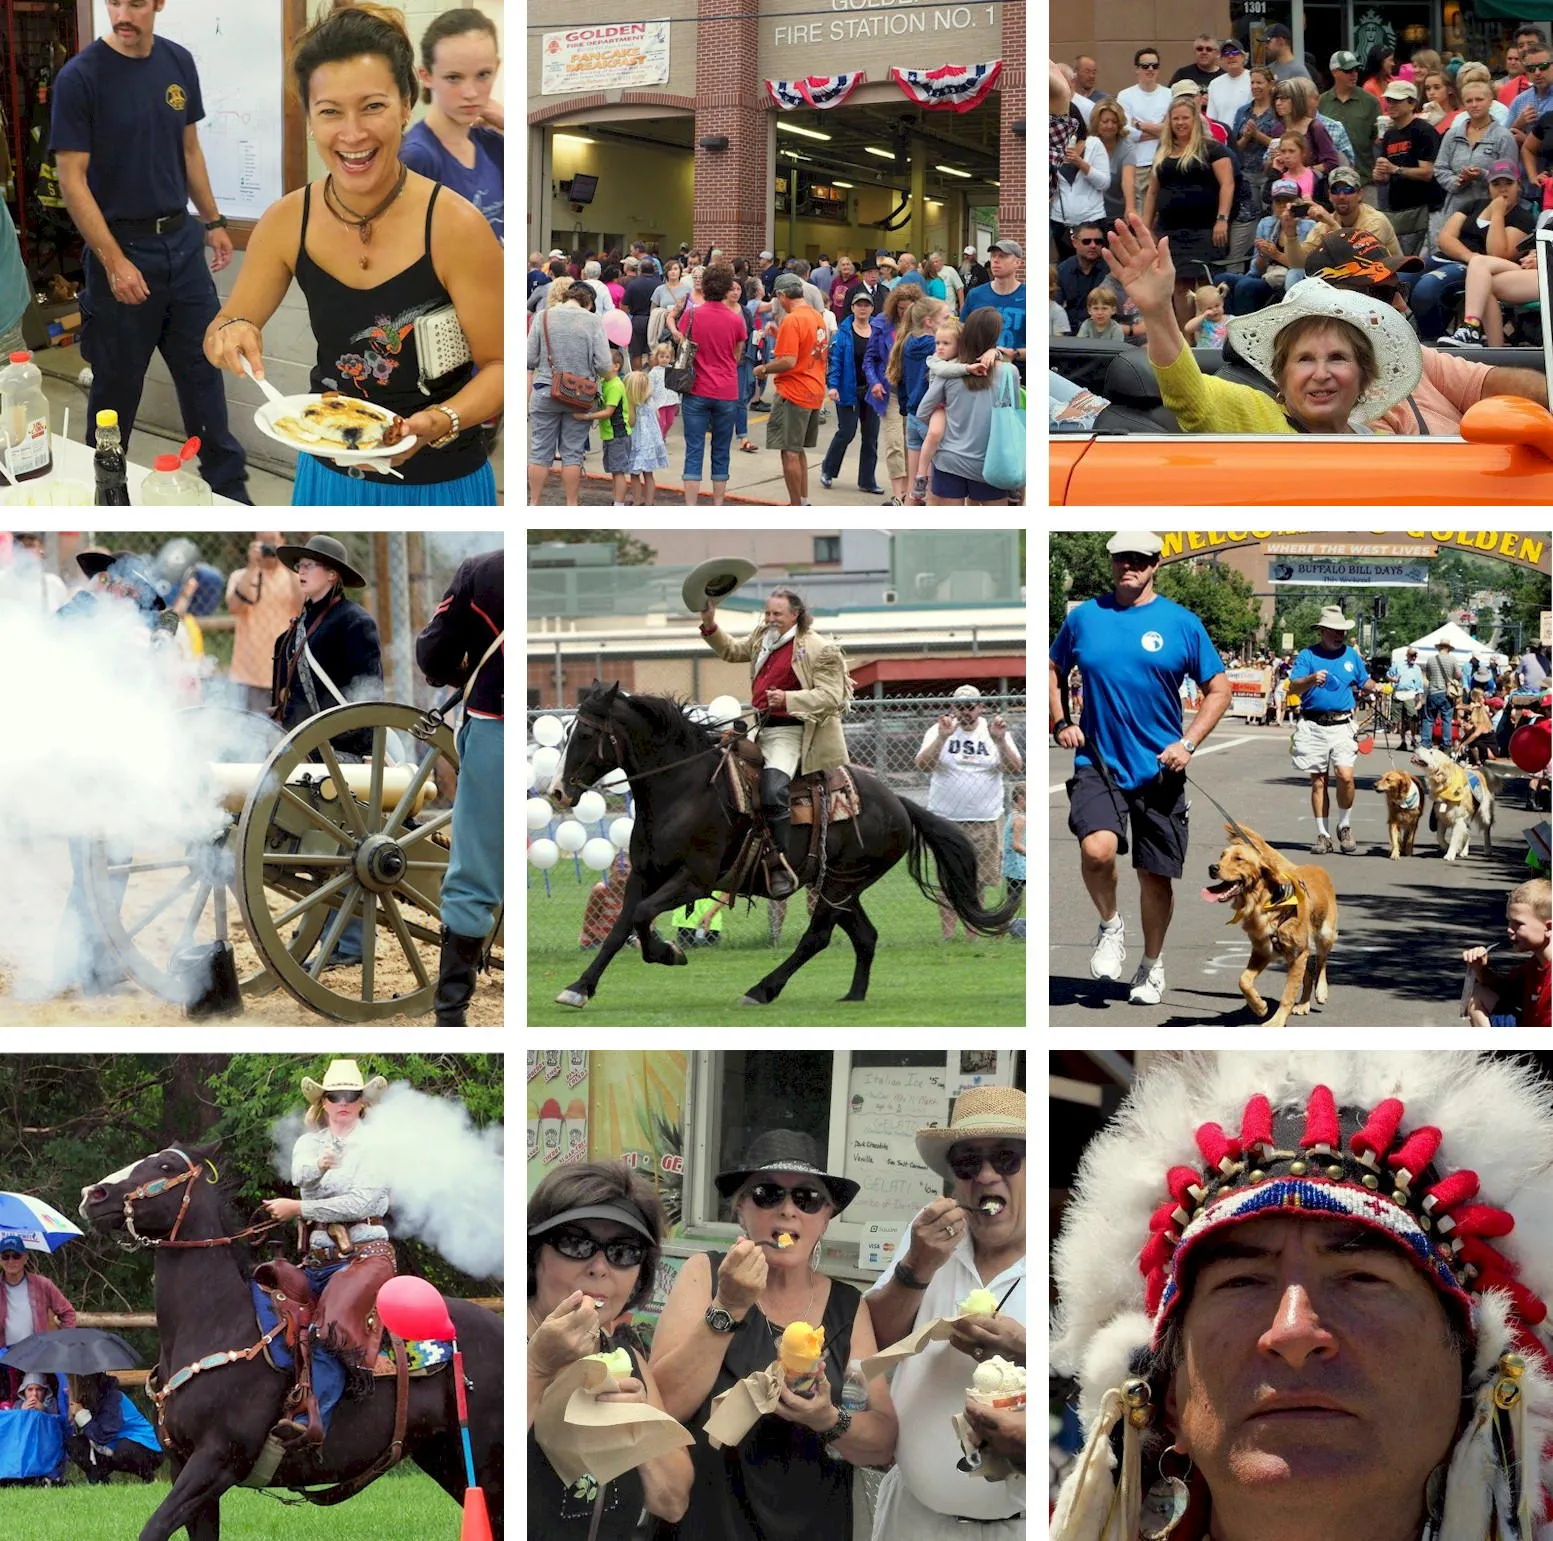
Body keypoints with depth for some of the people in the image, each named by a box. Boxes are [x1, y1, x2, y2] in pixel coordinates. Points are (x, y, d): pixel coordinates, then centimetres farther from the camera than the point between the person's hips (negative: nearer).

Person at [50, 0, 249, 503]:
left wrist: (213, 221, 13)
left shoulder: (178, 63, 2)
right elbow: (72, 179, -14)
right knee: (117, 381, 6)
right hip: (121, 246, -4)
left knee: (203, 369, 9)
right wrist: (114, 262, -18)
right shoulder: (80, 78, -14)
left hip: (181, 240, 5)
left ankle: (228, 489, 16)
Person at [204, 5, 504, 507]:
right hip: (328, 478, 4)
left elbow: (499, 366, -13)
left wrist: (439, 422, -32)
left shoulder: (455, 225, -20)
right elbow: (220, 336, 2)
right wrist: (230, 334, -21)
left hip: (439, 486, -4)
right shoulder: (286, 222, -8)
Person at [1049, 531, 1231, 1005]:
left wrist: (1188, 743, -6)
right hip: (1097, 764, 0)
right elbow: (1054, 670, 21)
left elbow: (1218, 688, 5)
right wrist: (1061, 722, 7)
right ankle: (1111, 927, 3)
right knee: (1096, 849, -25)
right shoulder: (1083, 617, 5)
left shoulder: (1182, 623, 0)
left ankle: (1152, 964, 28)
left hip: (1159, 770, 0)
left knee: (1156, 874, 7)